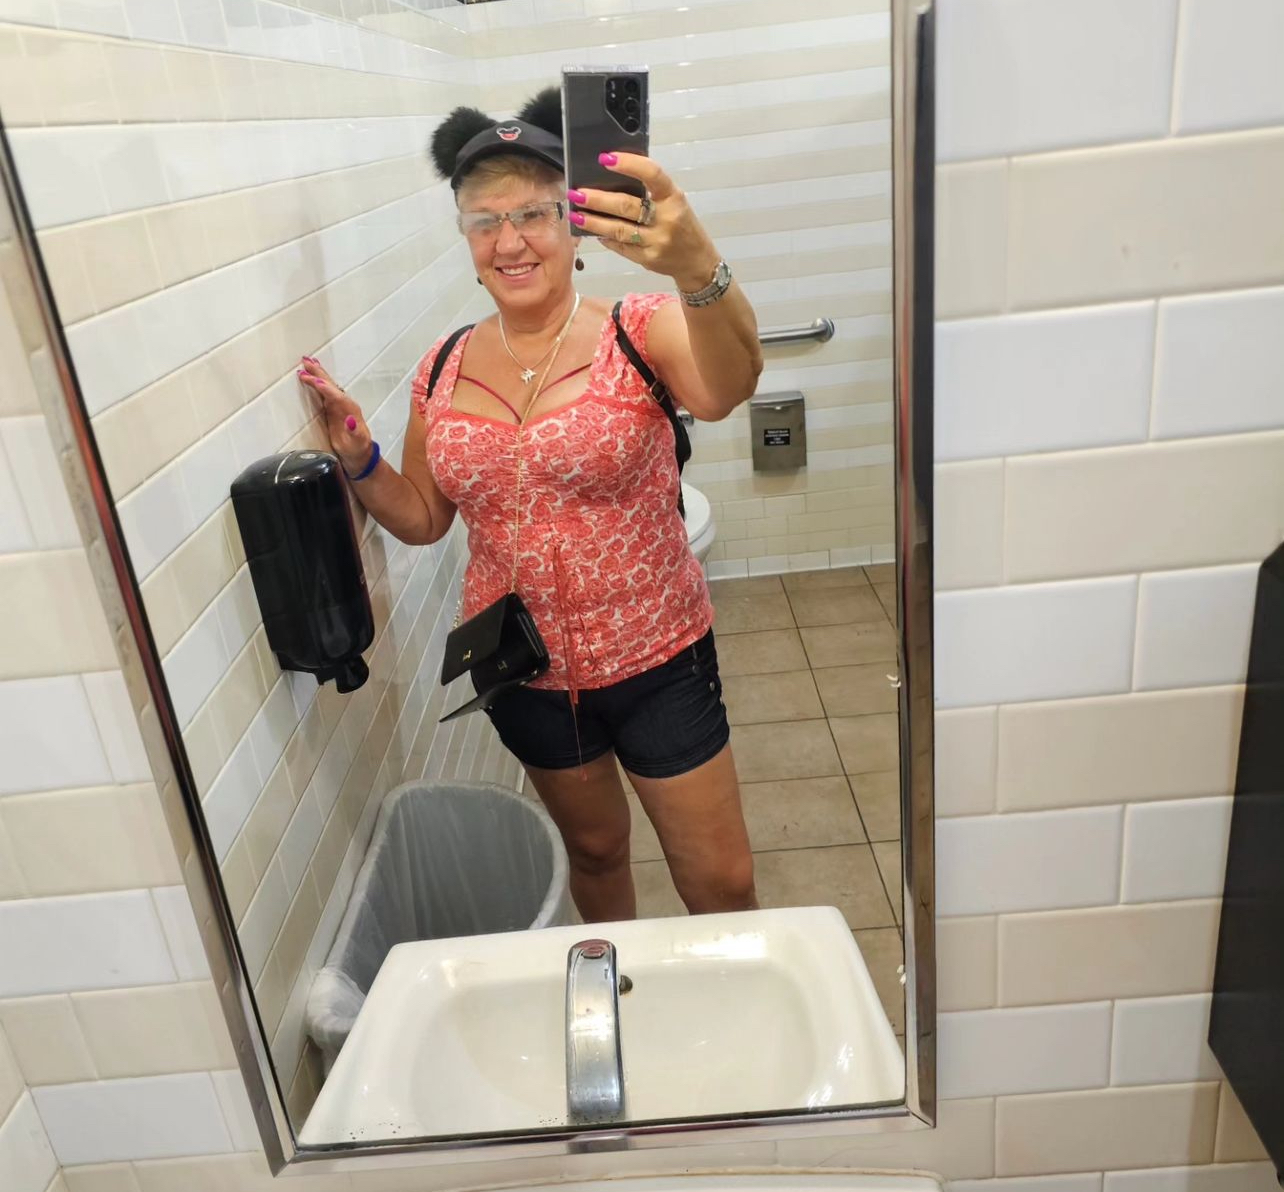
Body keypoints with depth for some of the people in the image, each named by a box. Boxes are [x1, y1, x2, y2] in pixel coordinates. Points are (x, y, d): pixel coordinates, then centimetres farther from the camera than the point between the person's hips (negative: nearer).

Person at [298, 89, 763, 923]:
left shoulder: (639, 332, -14)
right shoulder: (445, 368, -1)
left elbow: (726, 387, -37)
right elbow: (423, 517, 7)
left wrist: (698, 268, -56)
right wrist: (358, 457, -12)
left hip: (654, 660, -3)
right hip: (523, 669, 4)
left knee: (722, 881, 9)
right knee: (595, 851, 25)